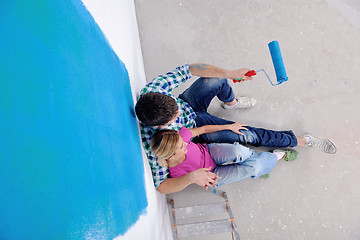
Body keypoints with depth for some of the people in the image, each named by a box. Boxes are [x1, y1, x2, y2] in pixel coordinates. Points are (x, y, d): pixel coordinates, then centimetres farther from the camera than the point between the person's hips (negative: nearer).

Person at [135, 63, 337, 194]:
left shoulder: (151, 90, -34)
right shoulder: (154, 144, -41)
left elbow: (190, 69, -25)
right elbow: (161, 185, -33)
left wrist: (229, 73, -33)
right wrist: (191, 177, -50)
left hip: (189, 105, 4)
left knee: (218, 79, -19)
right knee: (248, 135, -9)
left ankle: (230, 102, 22)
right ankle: (300, 141, 17)